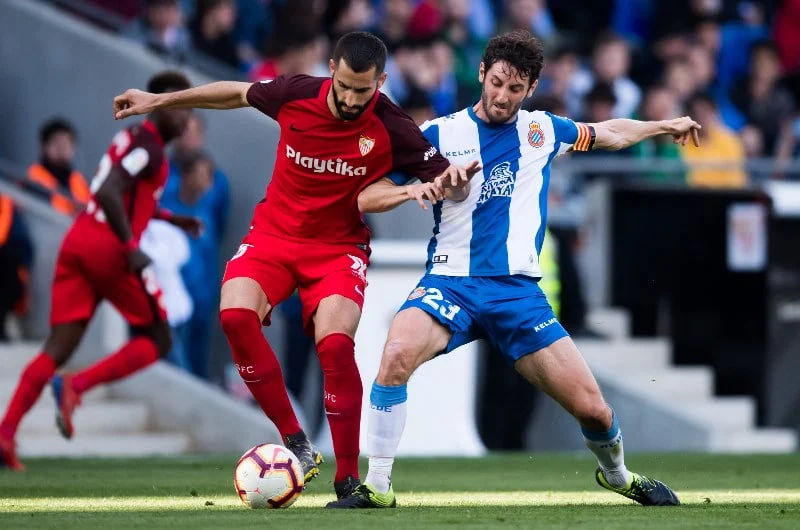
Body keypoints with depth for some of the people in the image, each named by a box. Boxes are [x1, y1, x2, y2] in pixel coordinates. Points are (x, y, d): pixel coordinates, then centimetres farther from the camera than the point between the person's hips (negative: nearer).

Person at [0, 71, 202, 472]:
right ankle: (76, 385, -13)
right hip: (108, 248, -9)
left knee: (58, 348, 2)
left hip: (77, 243, 9)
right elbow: (109, 193, -22)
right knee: (155, 341, 6)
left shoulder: (132, 138, 21)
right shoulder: (149, 148, -8)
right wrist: (132, 248, -21)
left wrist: (172, 219, 37)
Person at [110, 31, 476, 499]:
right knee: (235, 313, -26)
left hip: (339, 247, -2)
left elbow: (444, 178, -8)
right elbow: (237, 93, 9)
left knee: (335, 343, -27)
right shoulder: (296, 94, -11)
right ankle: (295, 443, -15)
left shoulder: (391, 129, -17)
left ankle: (349, 480, -13)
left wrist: (442, 182, -33)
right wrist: (158, 100, 16)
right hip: (274, 233, 2)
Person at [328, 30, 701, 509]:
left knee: (593, 408, -3)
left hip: (518, 290, 2)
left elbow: (610, 133, 30)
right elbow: (368, 199, 1)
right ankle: (377, 487, -22)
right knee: (398, 353, -34)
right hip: (451, 283, -2)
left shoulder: (542, 130, 10)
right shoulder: (439, 134, 2)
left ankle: (617, 474, 33)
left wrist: (664, 126, 35)